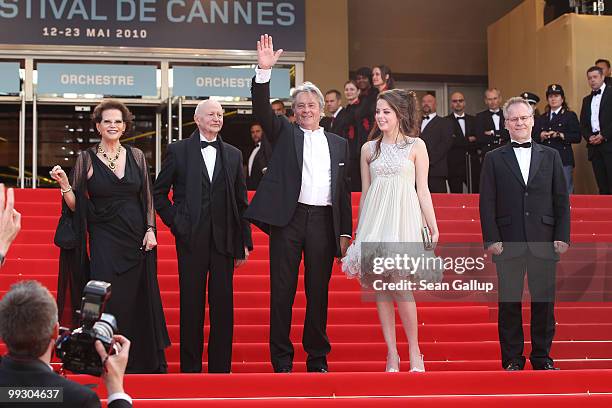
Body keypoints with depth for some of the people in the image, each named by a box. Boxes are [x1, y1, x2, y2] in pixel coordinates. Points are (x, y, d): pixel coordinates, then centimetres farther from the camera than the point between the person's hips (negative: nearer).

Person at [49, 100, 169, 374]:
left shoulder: (136, 156, 7)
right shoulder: (87, 159, 1)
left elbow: (147, 197, 10)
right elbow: (75, 205, 1)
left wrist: (150, 229, -1)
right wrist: (64, 184, -16)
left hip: (136, 238, 2)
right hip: (104, 240, -2)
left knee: (138, 301, 5)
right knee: (108, 303, -8)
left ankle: (143, 364, 16)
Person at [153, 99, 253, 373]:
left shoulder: (233, 155, 12)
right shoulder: (178, 151, 4)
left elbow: (241, 201, 12)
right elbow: (158, 192, 8)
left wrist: (244, 242, 7)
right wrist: (175, 222, -2)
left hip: (224, 239, 2)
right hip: (191, 238, -2)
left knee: (223, 305, 2)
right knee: (191, 304, 2)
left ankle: (221, 367, 10)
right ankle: (190, 367, 10)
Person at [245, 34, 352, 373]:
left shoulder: (338, 144, 15)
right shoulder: (284, 133, 10)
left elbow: (344, 191, 13)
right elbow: (262, 110, -7)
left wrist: (345, 232, 8)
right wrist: (264, 71, -20)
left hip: (324, 222, 2)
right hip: (288, 220, -2)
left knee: (318, 292, 7)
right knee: (282, 291, -1)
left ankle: (317, 358, 15)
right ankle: (281, 360, 4)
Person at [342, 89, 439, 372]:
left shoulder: (416, 146, 5)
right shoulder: (369, 149, 13)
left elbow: (423, 190, 4)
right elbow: (365, 193, 15)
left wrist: (433, 227, -1)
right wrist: (359, 231, 13)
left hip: (403, 218, -3)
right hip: (375, 219, 4)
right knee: (380, 288, 0)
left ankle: (414, 352, -1)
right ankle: (391, 353, 6)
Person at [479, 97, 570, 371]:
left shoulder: (551, 156, 11)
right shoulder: (494, 159, 7)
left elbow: (561, 200, 9)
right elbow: (487, 202, 3)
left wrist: (562, 236, 0)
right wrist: (491, 239, -6)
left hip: (544, 242, 1)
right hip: (508, 243, -1)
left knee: (544, 301, 4)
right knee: (509, 302, 2)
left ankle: (542, 357, 15)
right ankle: (512, 359, 11)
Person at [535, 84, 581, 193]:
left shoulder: (570, 116, 6)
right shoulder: (542, 118, 19)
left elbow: (577, 137, -5)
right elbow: (535, 139, 14)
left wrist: (559, 135, -14)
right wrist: (541, 136, -7)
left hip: (564, 160, -4)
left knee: (565, 192, -5)